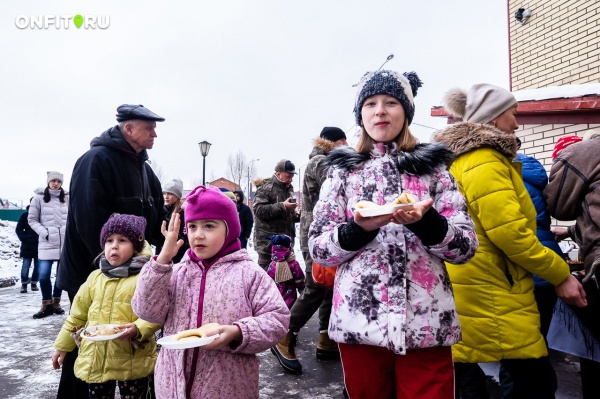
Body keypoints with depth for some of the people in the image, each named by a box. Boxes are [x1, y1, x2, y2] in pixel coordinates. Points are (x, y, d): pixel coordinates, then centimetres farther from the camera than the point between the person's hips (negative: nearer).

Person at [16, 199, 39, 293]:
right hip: (28, 246, -1)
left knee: (38, 266, 7)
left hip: (40, 246, 1)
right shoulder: (25, 215, 0)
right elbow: (18, 229, 5)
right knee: (26, 266, -1)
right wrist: (23, 238, -8)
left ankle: (34, 283, 21)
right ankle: (24, 284, 11)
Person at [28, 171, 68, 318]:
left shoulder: (67, 198, 7)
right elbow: (32, 219, 2)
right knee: (44, 275, -8)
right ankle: (47, 305, 10)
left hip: (65, 242, 2)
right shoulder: (39, 198, 1)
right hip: (47, 243, -2)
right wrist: (44, 232, -10)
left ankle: (56, 303, 23)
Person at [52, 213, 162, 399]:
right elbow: (78, 314, 16)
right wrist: (62, 345, 19)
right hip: (95, 360, 5)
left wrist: (137, 329, -30)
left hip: (132, 362, -5)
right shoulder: (95, 277, 8)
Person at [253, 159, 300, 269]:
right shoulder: (265, 188, -7)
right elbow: (258, 210, -19)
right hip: (268, 242, -7)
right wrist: (282, 206, -24)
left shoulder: (289, 189, 18)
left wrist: (297, 216, 6)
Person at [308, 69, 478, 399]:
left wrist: (424, 222, -19)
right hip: (360, 319, 1)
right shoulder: (343, 169, 5)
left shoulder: (432, 166, 5)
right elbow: (317, 248, 1)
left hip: (426, 322, 0)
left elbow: (466, 246, 0)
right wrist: (359, 228, -17)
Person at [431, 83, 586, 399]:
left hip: (466, 290, 10)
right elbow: (510, 232, -20)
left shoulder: (456, 160, 16)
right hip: (490, 296, -10)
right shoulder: (485, 162, -15)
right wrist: (560, 274, -9)